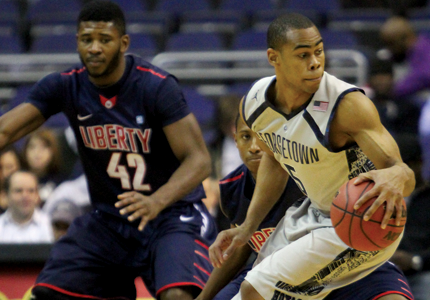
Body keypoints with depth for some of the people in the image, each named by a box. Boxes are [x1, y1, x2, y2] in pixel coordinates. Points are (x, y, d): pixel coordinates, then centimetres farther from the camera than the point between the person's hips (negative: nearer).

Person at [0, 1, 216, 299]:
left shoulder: (157, 87, -19)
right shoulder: (65, 87, -6)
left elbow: (199, 160, -23)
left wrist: (157, 202, -41)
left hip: (172, 213, -5)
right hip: (108, 218, 5)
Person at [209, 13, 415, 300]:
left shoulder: (347, 105, -31)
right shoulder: (255, 103, -10)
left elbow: (403, 172, -35)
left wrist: (396, 177, -60)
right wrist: (248, 228, 7)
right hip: (316, 212, 7)